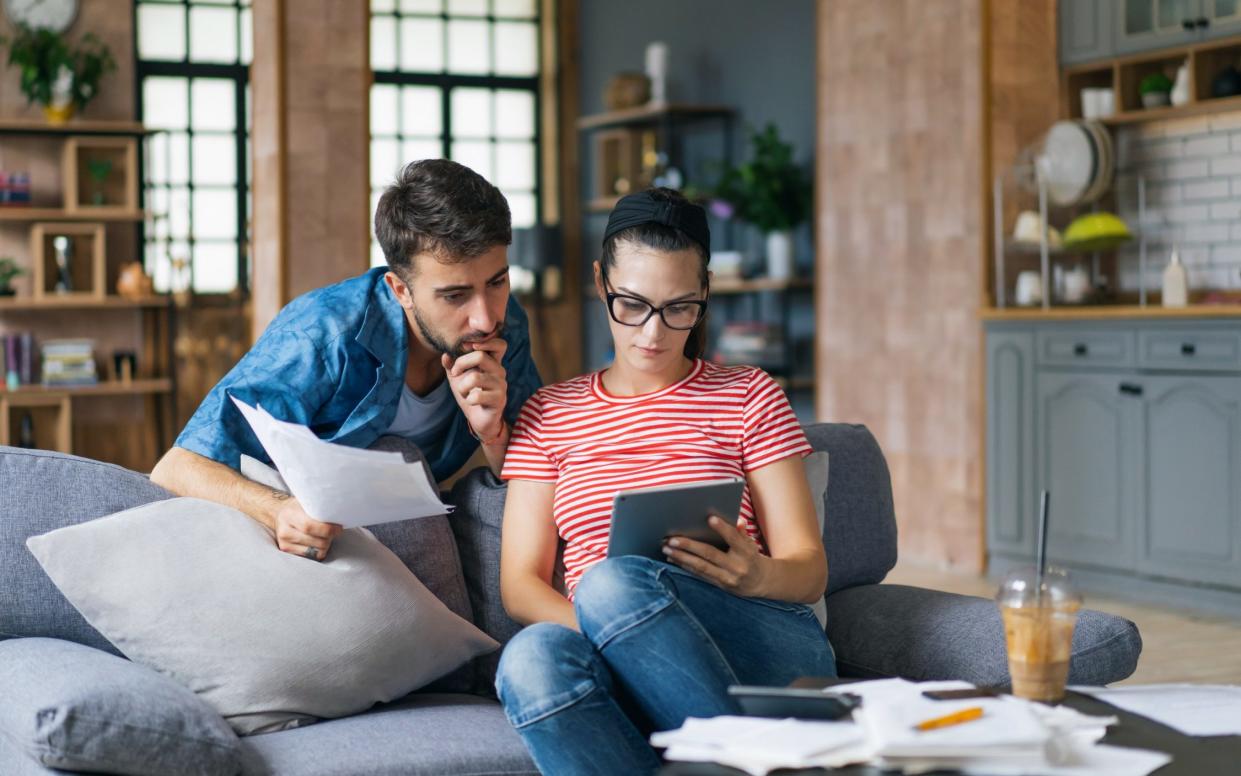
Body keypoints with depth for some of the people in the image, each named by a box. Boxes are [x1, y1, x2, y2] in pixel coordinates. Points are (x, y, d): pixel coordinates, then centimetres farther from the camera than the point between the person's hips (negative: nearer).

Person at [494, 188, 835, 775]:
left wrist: (756, 576, -17)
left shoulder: (748, 396, 15)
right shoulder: (550, 415, 19)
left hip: (764, 649, -1)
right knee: (533, 657, -36)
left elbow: (809, 570, 9)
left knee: (613, 582, -34)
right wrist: (607, 636, -13)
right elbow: (520, 584, 10)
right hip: (627, 679, 2)